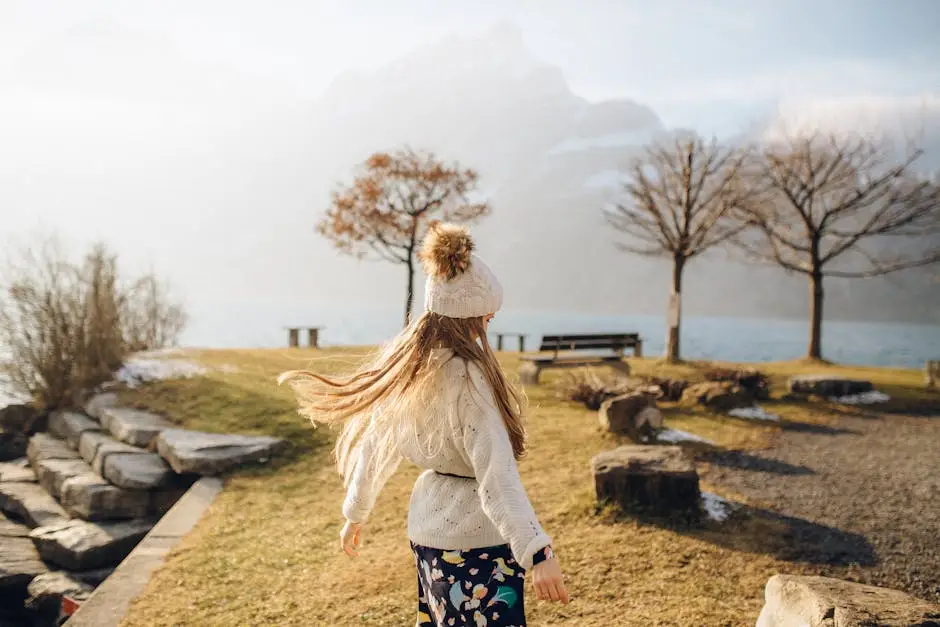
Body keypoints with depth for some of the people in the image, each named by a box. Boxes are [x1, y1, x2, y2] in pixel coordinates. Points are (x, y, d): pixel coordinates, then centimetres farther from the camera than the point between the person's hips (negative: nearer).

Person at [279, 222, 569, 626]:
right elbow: (496, 472, -29)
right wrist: (537, 553, -30)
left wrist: (356, 512, 22)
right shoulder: (465, 375, -23)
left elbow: (375, 443, 10)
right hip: (473, 536, -8)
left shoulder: (404, 365, 0)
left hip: (428, 525, 8)